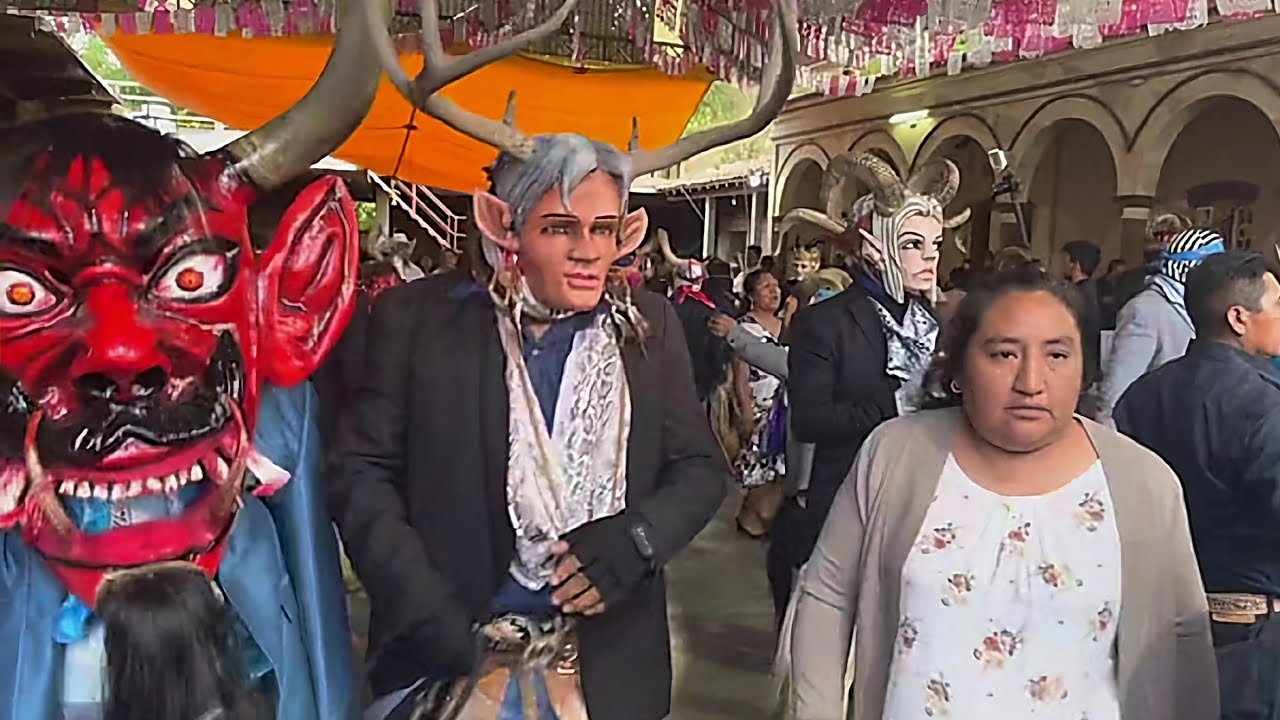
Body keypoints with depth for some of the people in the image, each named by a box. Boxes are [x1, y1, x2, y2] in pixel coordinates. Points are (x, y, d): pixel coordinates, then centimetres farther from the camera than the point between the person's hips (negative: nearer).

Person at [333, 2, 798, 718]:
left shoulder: (649, 324, -2)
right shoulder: (417, 318, -8)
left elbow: (702, 467, 3)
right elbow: (364, 471, -6)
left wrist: (635, 539, -16)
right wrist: (433, 622, -14)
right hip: (453, 658, -2)